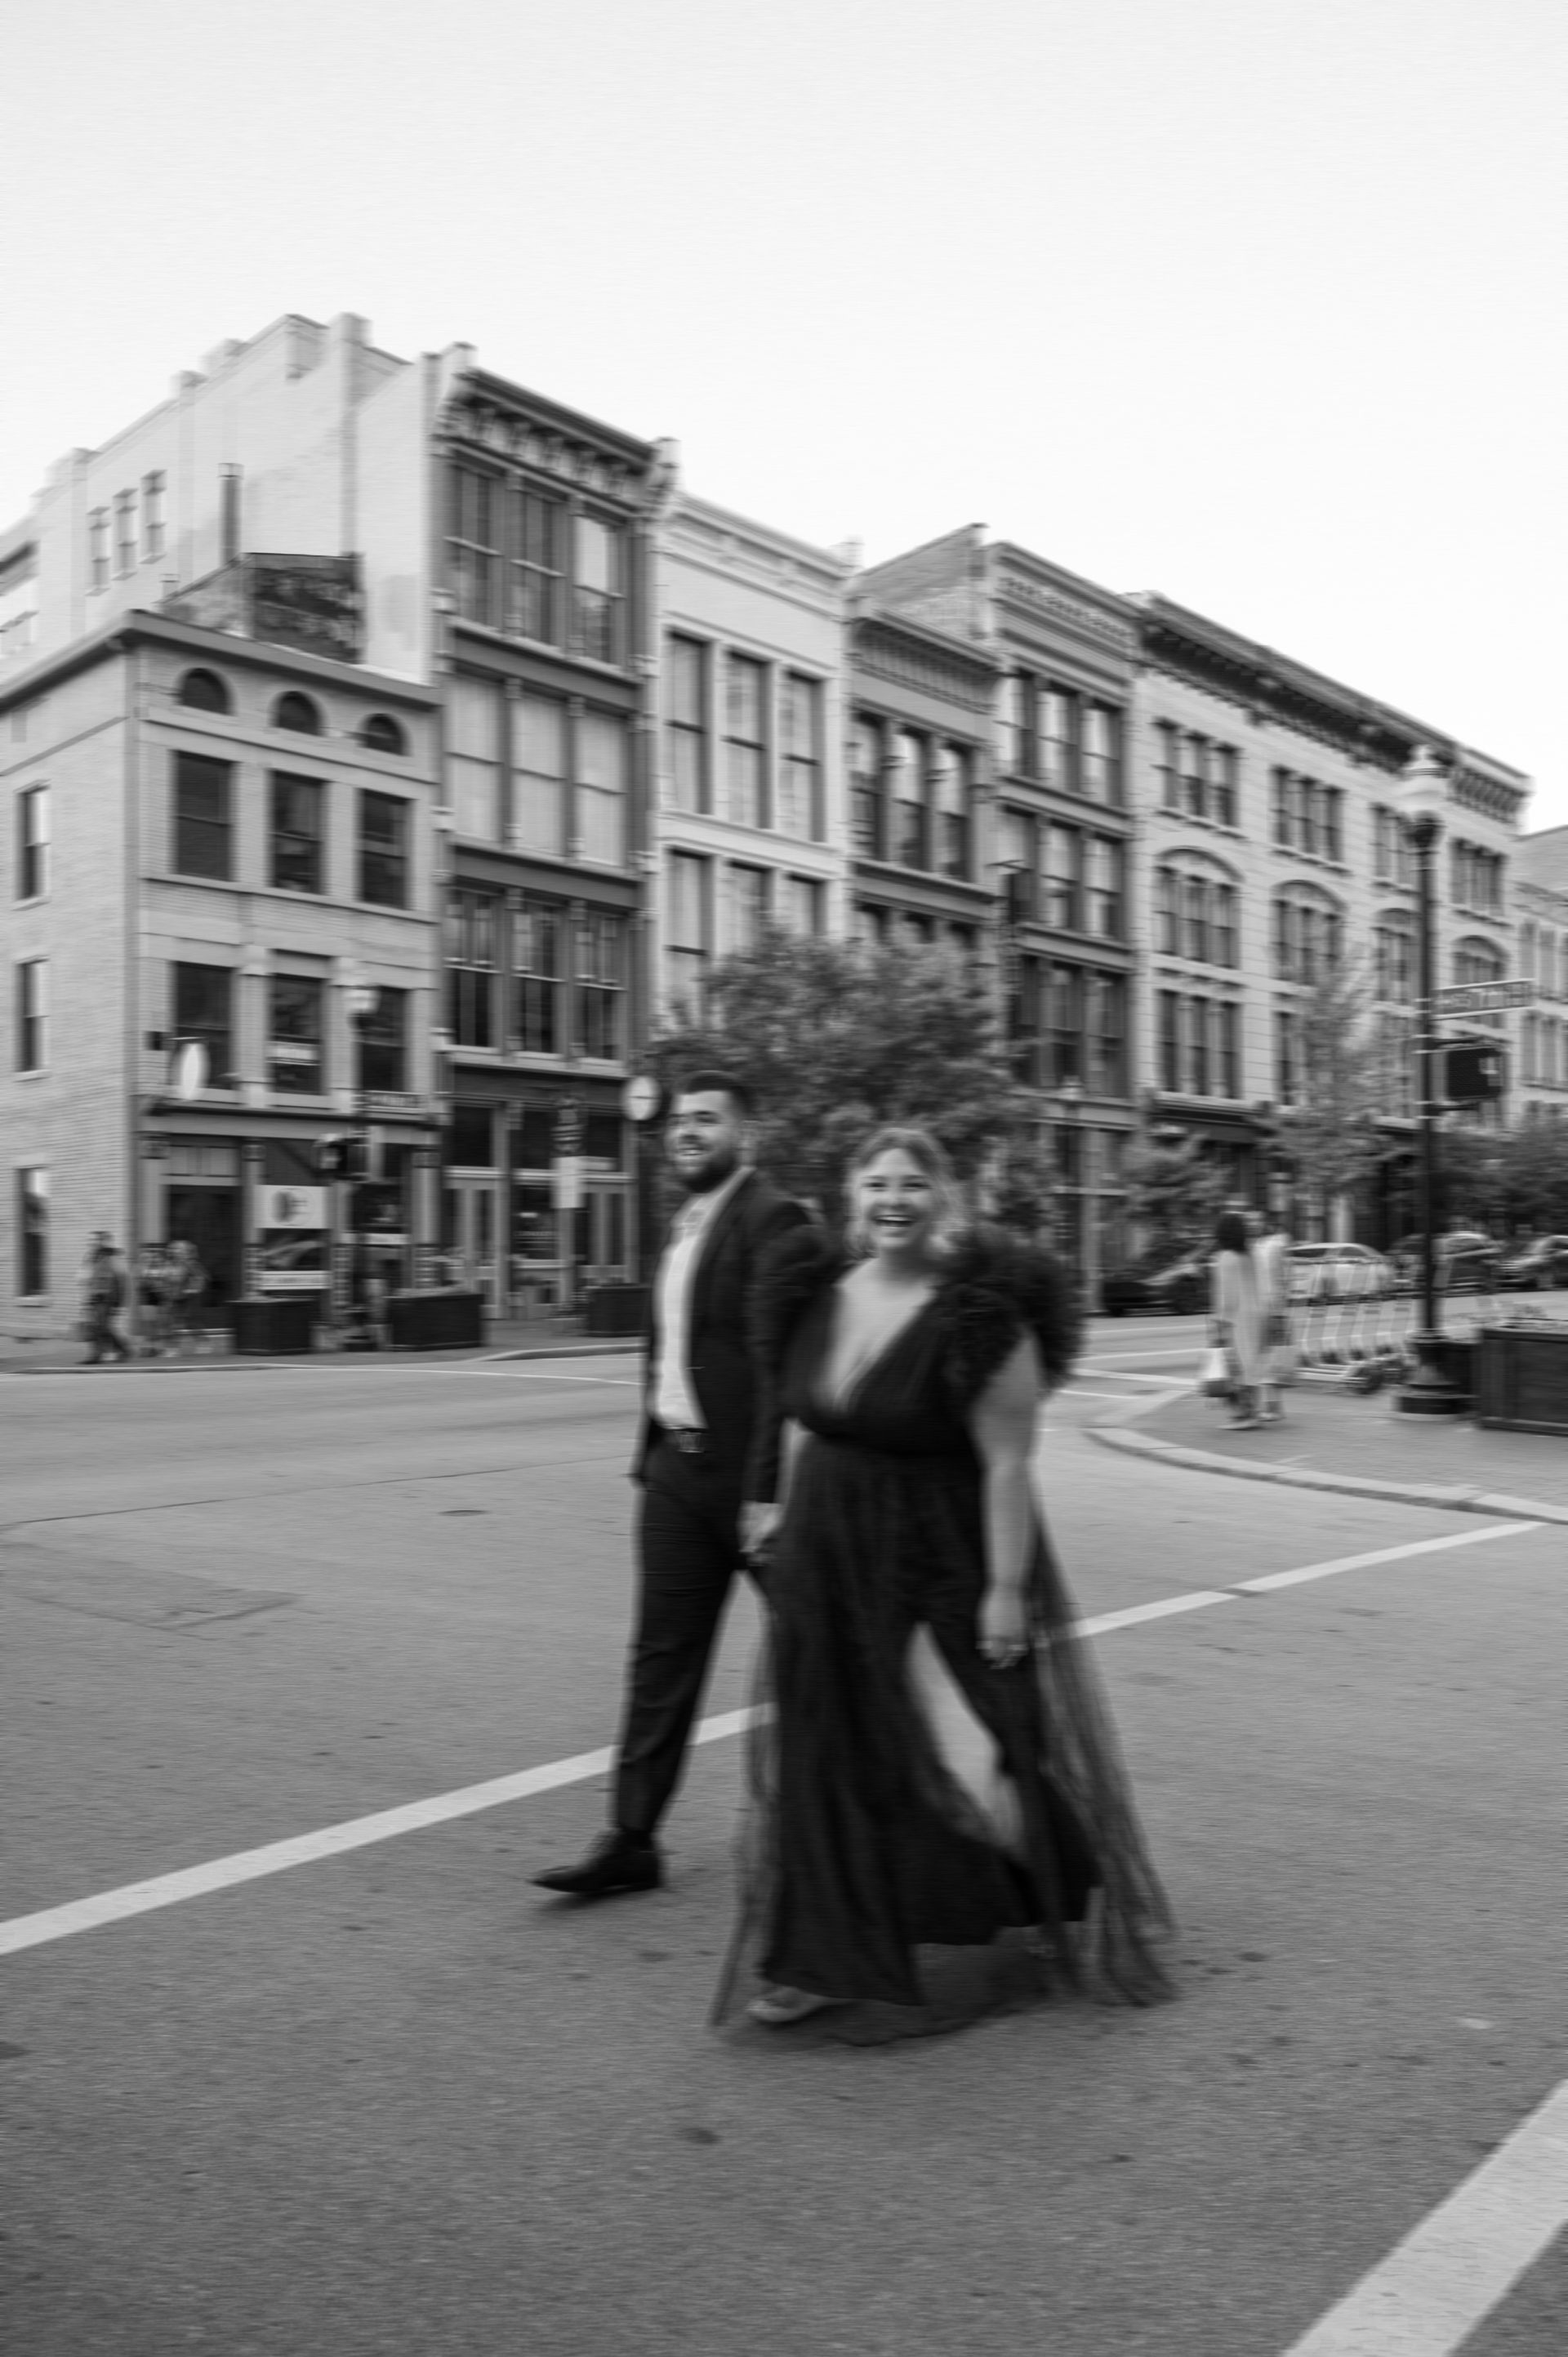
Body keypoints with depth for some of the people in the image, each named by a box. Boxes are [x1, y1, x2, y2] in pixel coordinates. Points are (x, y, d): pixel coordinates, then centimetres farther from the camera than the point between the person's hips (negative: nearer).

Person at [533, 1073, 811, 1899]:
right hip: (677, 1468, 7)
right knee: (662, 1655, 8)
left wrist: (767, 1489, -22)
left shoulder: (771, 1218, -14)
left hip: (747, 1474, -7)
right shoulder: (686, 1225, 14)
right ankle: (630, 1840, 14)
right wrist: (651, 1455, 12)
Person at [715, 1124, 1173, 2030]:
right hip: (828, 1562, 6)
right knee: (822, 1764, 12)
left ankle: (1064, 1909, 32)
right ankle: (825, 1958, 31)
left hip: (941, 1568, -6)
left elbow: (1008, 1465, -19)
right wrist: (790, 1520, 13)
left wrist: (1007, 1590, -19)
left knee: (978, 1757, -1)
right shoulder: (818, 1292, 1)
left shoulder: (981, 1319, -18)